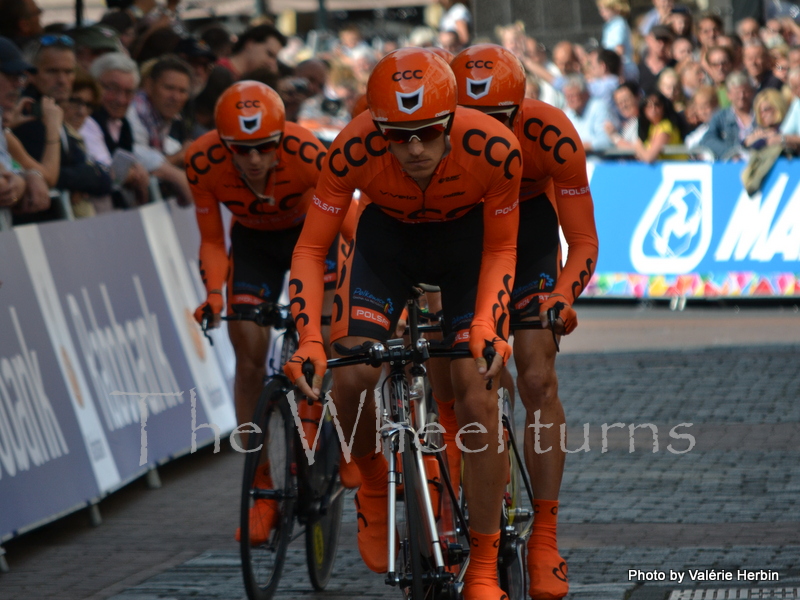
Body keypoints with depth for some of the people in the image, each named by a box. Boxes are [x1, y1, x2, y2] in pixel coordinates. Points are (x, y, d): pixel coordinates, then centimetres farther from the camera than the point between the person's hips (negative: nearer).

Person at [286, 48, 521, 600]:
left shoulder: (494, 150, -34)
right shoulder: (355, 149, -34)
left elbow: (500, 249, -17)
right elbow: (311, 249, -23)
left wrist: (486, 326, -32)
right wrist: (310, 340, -35)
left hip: (466, 239, -1)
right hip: (387, 237, 1)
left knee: (478, 394, -14)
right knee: (353, 376, -20)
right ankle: (373, 484, 12)